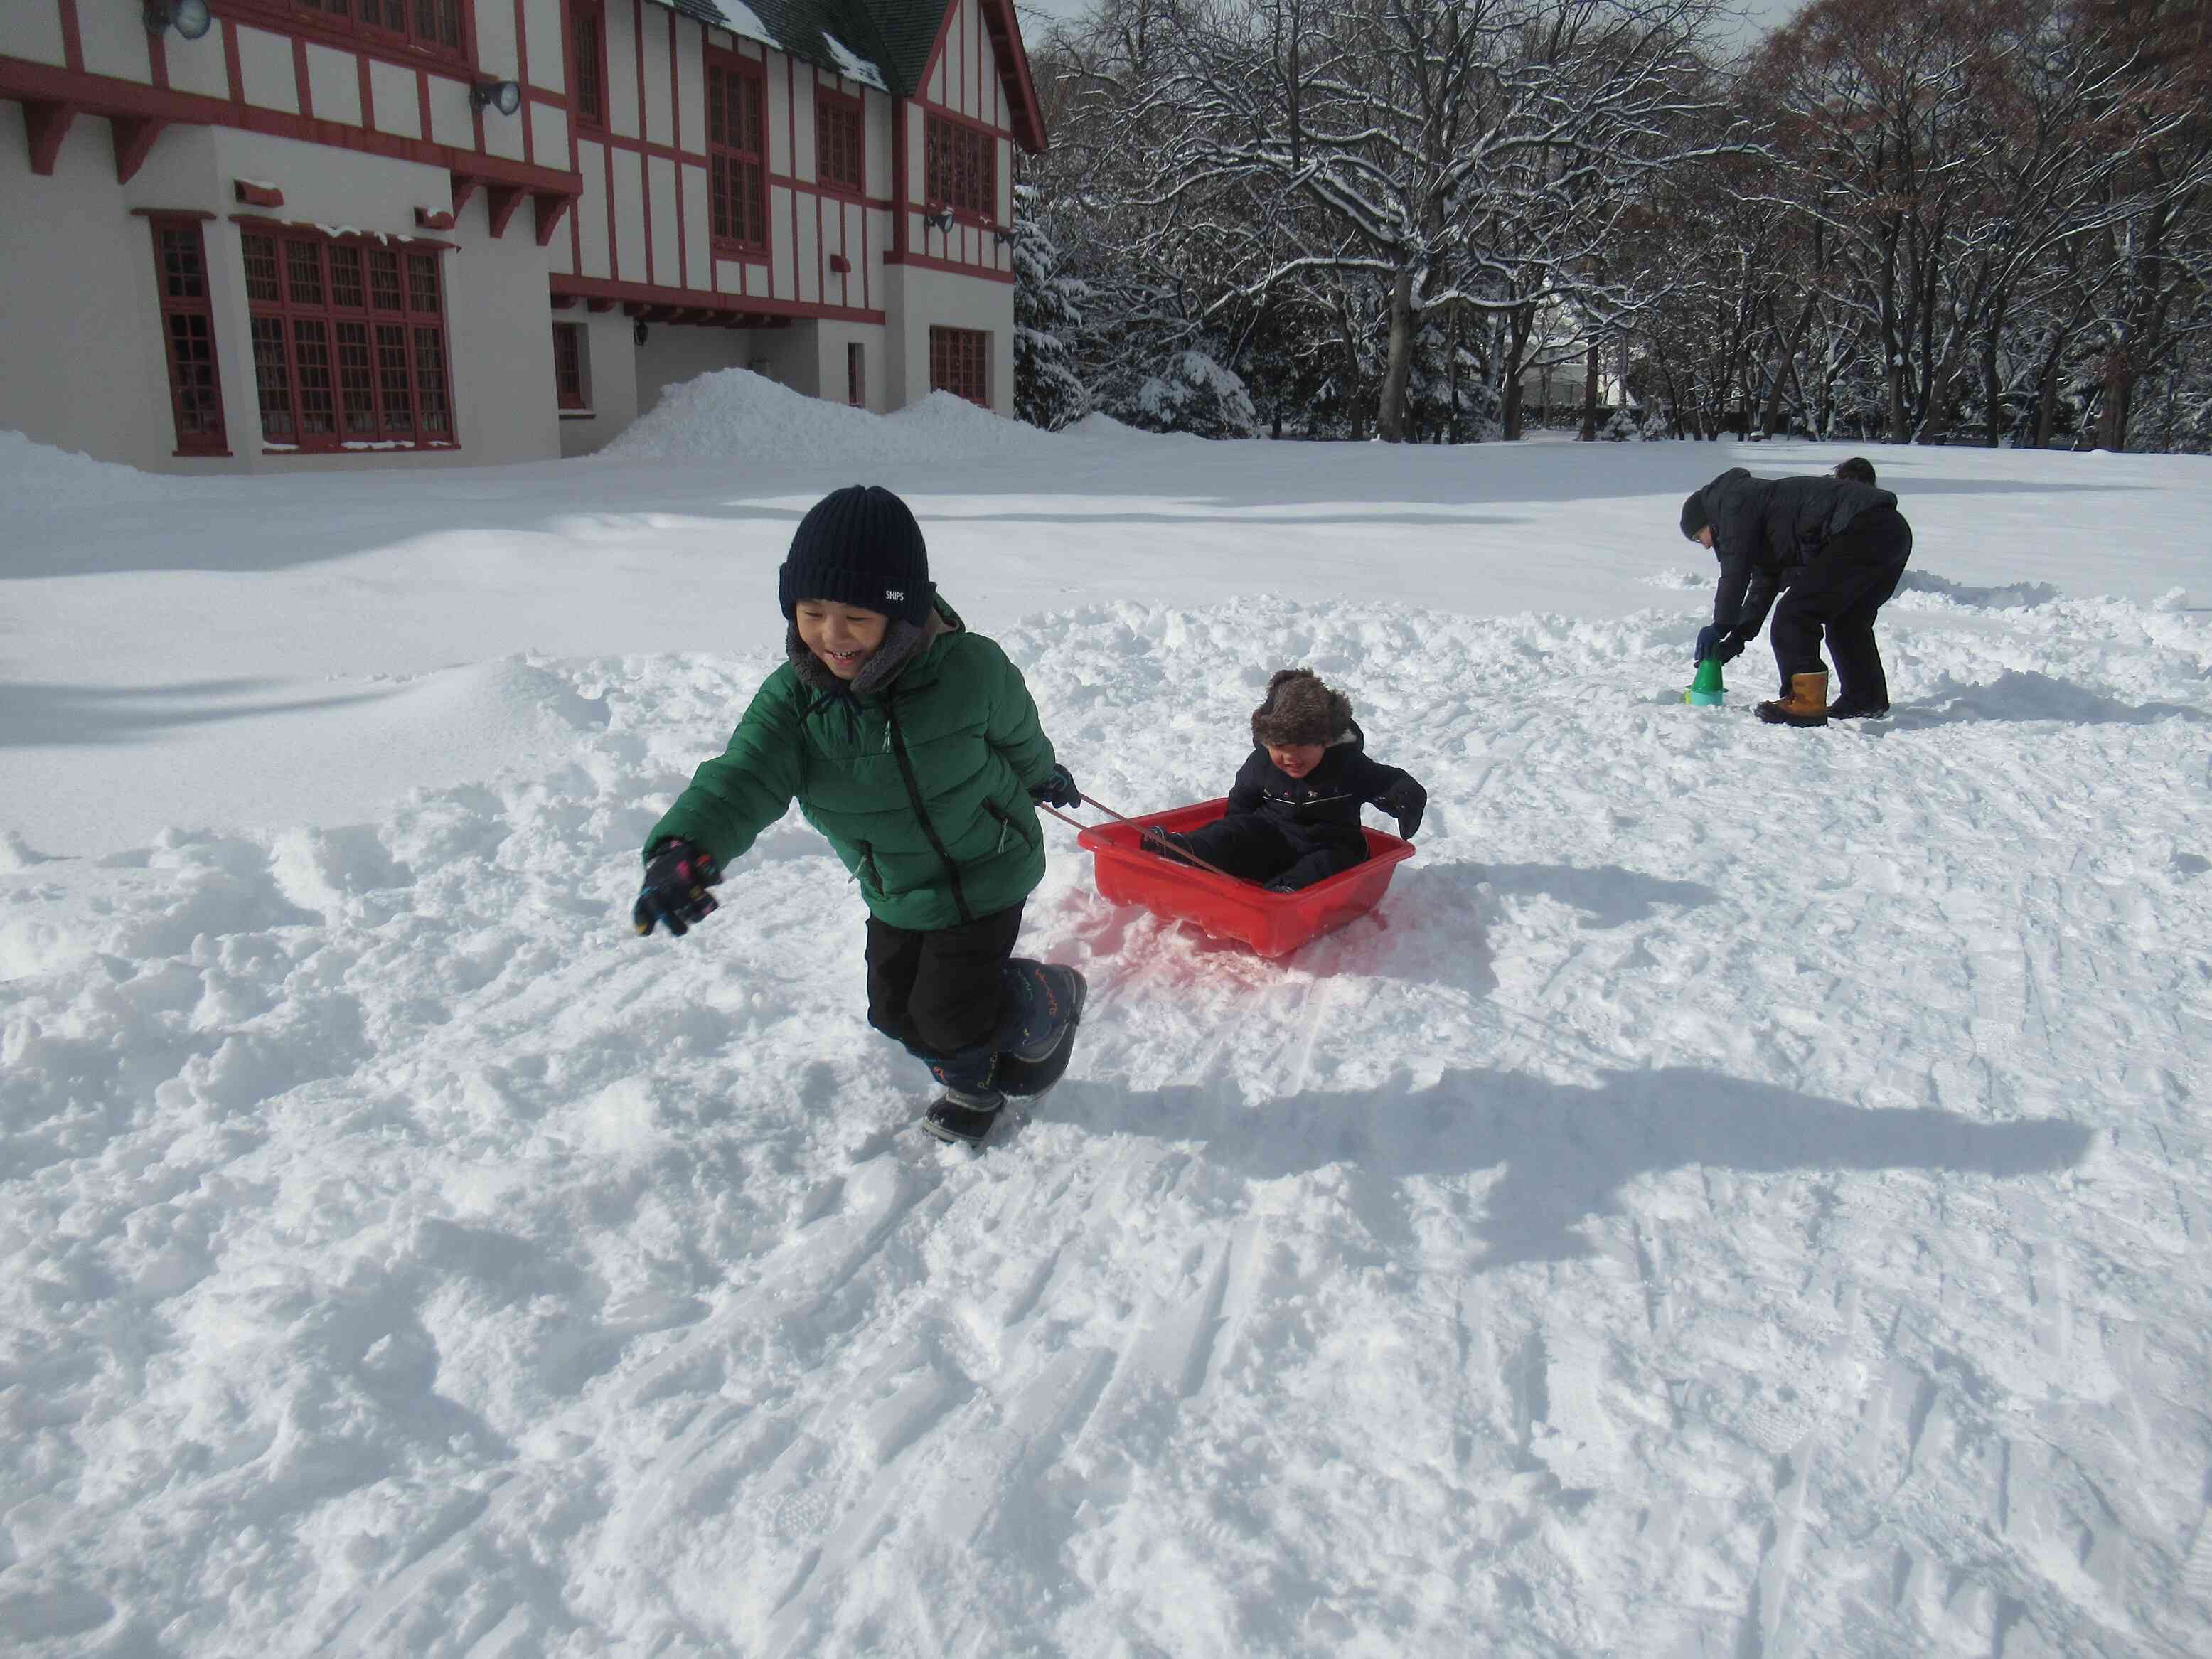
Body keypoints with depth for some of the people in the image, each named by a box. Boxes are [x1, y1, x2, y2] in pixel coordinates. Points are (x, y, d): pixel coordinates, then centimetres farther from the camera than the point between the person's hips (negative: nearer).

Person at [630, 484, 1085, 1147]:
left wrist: (1042, 775, 18)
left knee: (952, 1013, -6)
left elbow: (1016, 731, -4)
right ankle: (973, 1083, 44)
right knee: (898, 1009, 13)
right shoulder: (793, 695, -18)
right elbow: (745, 773, -32)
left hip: (985, 873, -5)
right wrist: (686, 846, -53)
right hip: (894, 893, 5)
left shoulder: (969, 668, -26)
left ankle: (1054, 1002, 26)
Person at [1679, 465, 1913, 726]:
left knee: (1793, 616, -8)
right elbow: (1763, 584, 31)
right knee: (1846, 622, 25)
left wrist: (1719, 628, 5)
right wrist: (1737, 639, 25)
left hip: (1862, 533, -11)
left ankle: (1805, 703, -8)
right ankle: (1867, 700, 33)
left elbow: (1735, 574, -5)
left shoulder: (1734, 502, 0)